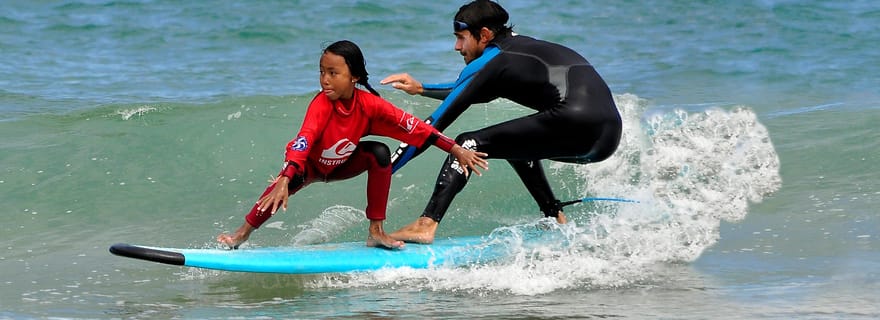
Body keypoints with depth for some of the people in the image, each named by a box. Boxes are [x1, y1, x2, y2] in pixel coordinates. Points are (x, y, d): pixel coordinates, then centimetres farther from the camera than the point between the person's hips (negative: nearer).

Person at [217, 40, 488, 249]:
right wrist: (284, 181, -61)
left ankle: (376, 232, -14)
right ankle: (243, 233, -14)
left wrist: (457, 150, -23)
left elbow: (413, 127, -21)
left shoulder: (369, 105, -25)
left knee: (379, 153, -22)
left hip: (341, 165, 3)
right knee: (291, 179, -34)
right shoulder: (322, 104, -35)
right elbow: (303, 141, -47)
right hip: (310, 164, -3)